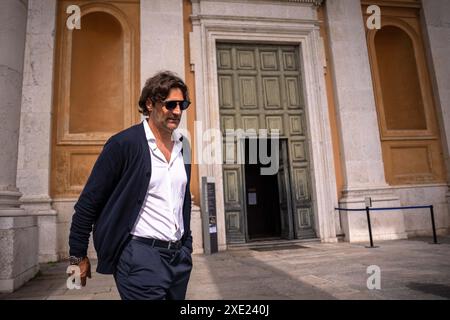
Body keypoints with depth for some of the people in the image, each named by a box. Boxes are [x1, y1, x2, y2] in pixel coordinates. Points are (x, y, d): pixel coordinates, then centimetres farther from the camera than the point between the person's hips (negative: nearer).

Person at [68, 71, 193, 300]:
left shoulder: (182, 146, 7)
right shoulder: (124, 143, -10)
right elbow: (89, 201, -6)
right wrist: (78, 255, -2)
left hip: (179, 256, 6)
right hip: (140, 255, -6)